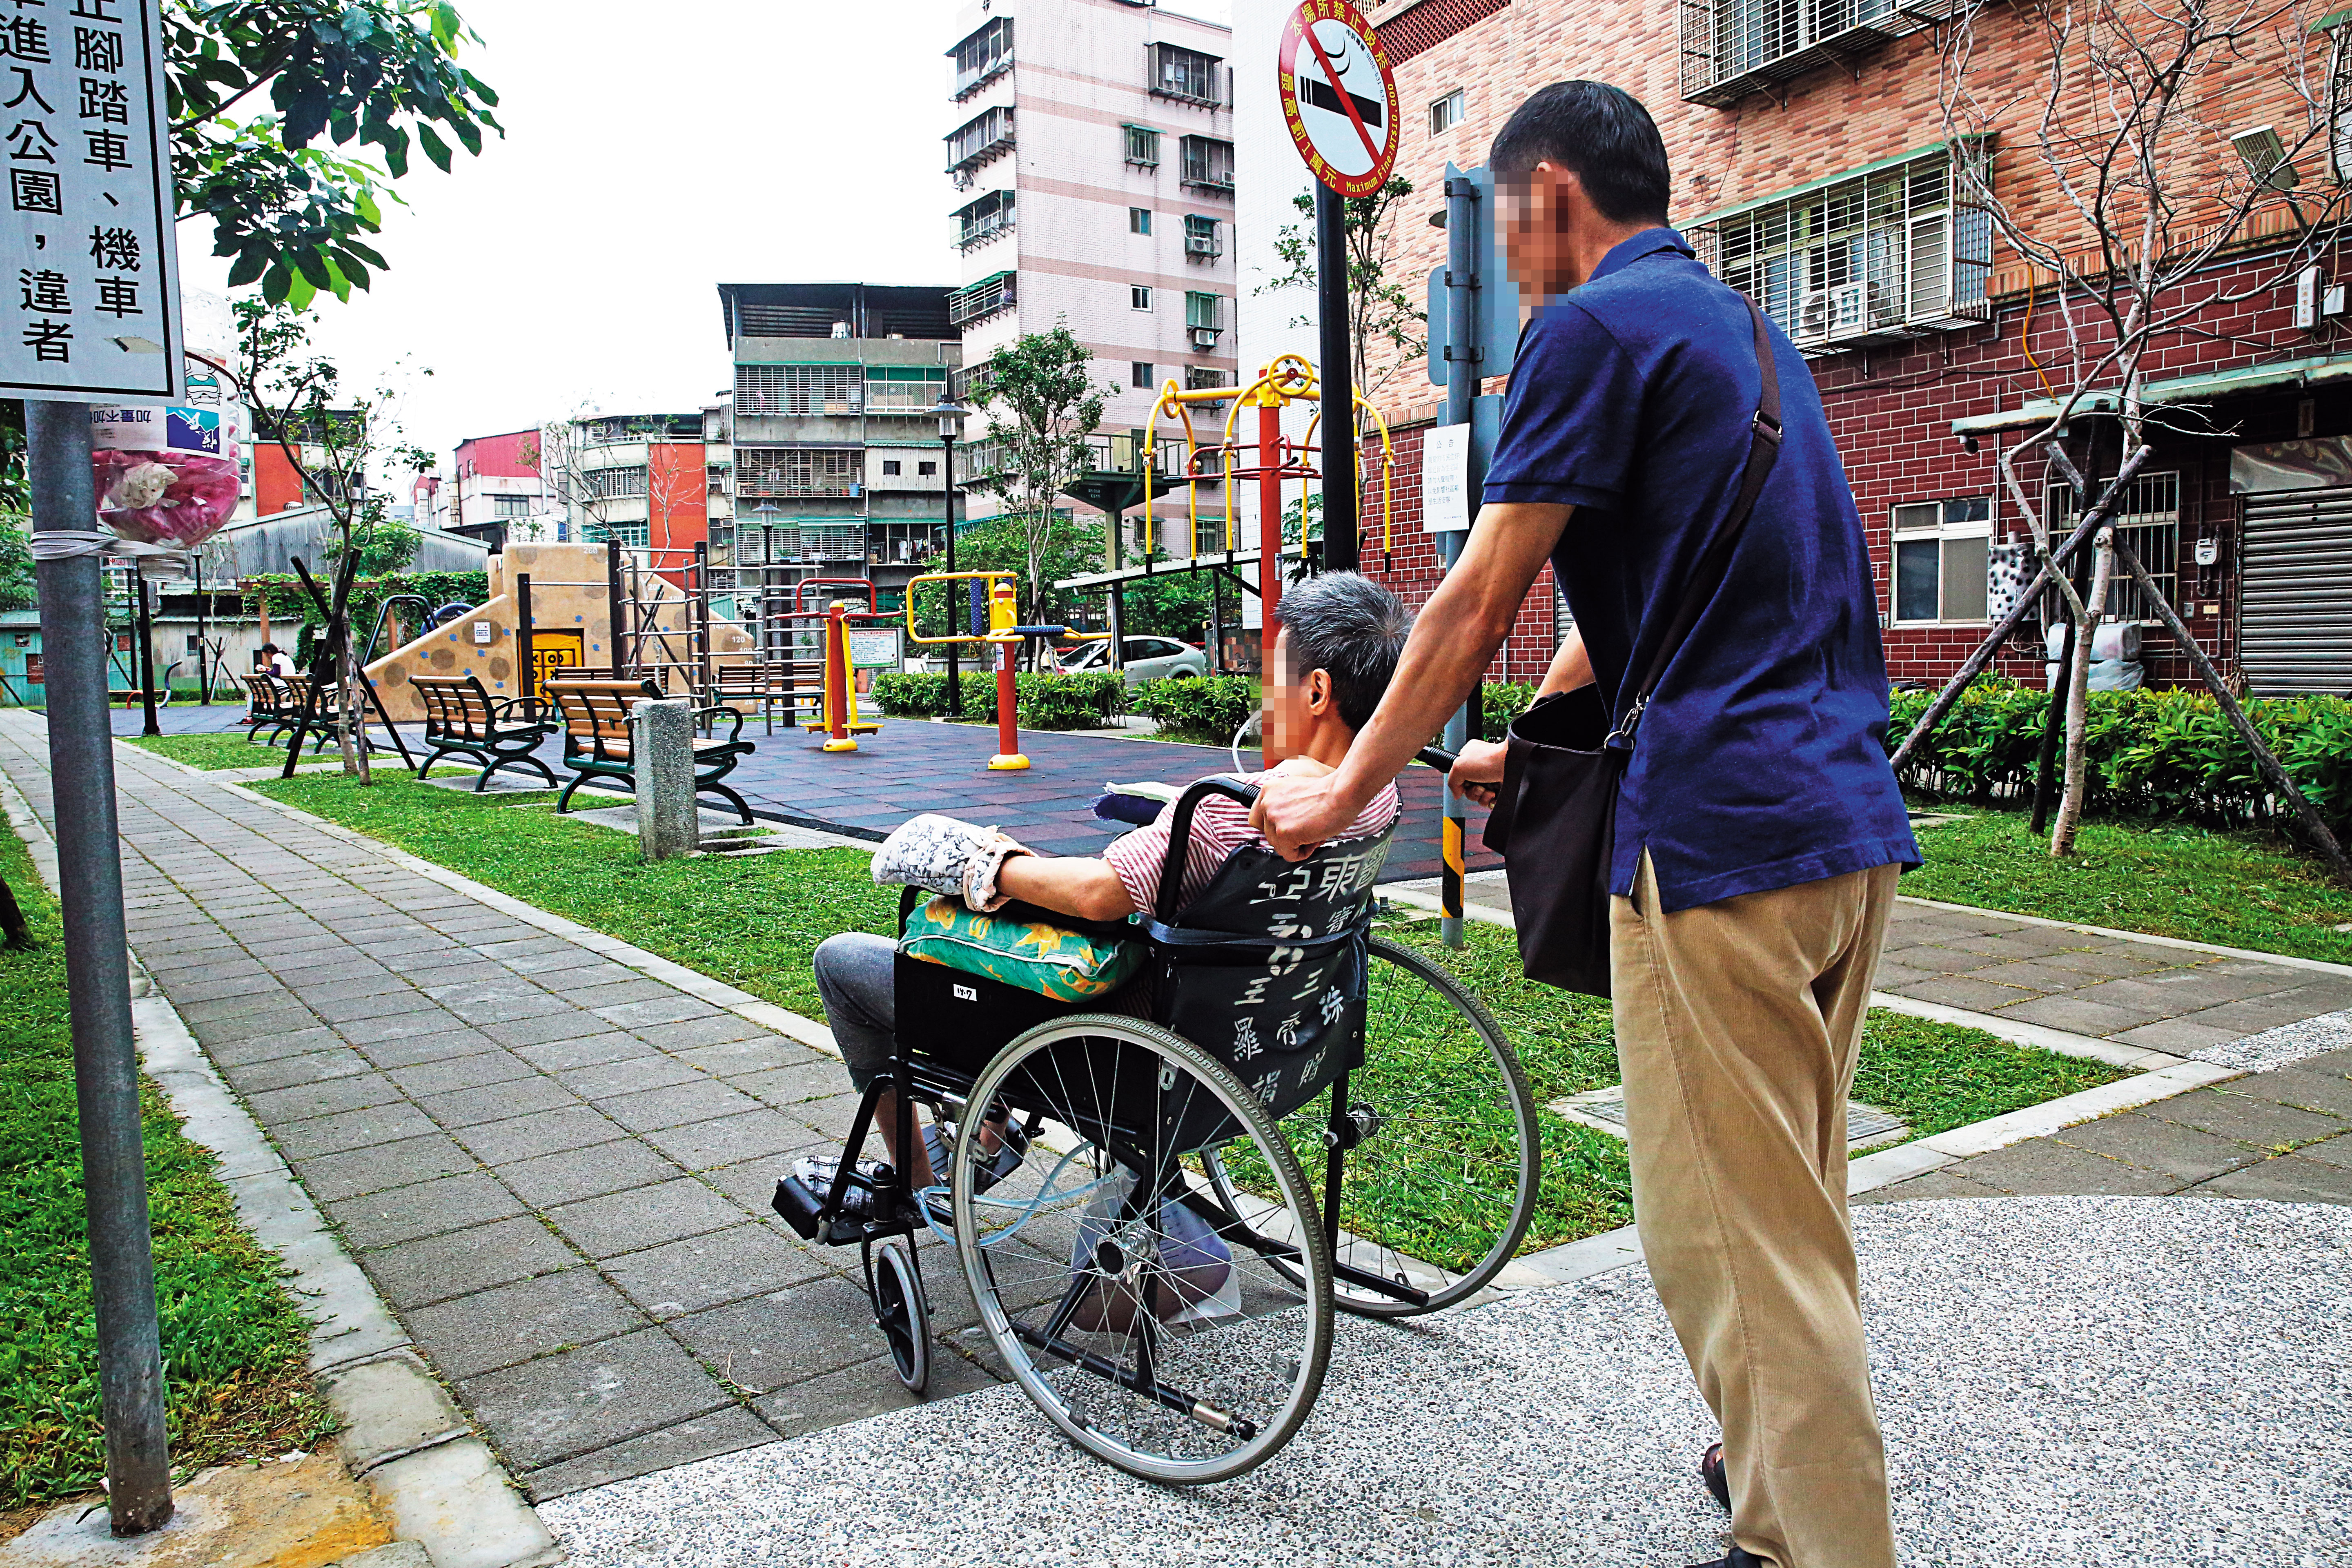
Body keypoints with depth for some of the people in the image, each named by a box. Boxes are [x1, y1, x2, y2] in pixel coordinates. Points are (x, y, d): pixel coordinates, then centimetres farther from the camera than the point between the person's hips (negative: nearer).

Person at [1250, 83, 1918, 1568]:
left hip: (1721, 834, -10)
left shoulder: (1596, 328, -7)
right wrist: (1521, 748, 34)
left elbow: (1477, 607, -7)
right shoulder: (1745, 329, 22)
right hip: (1855, 826, 10)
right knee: (1795, 1209, 20)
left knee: (1729, 1235, 0)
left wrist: (1346, 789, 4)